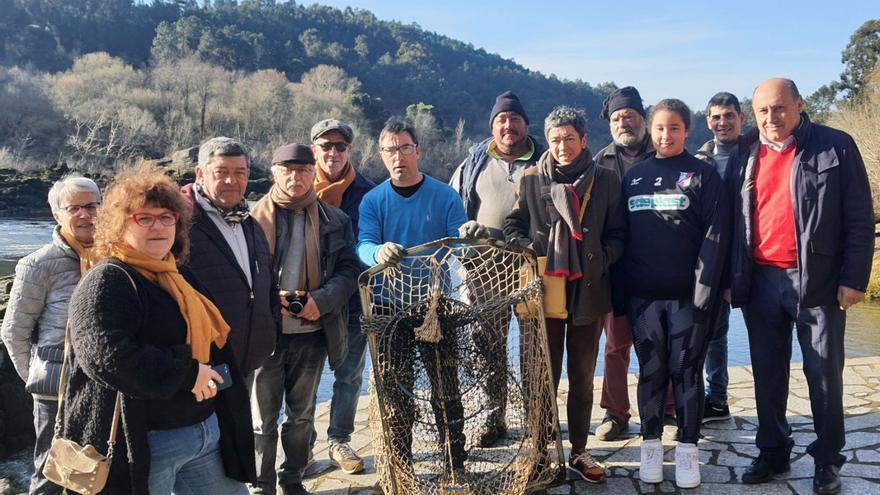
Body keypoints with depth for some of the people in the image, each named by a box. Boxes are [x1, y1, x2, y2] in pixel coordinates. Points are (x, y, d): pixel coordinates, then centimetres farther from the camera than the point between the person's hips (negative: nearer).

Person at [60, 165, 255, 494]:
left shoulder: (181, 278, 13)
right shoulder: (107, 282, -13)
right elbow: (105, 355, -29)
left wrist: (212, 375, 12)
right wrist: (186, 375, -24)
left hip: (208, 428, 8)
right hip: (143, 442, -8)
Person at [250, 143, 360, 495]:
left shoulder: (334, 220, 2)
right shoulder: (254, 218, -4)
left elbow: (348, 269, 0)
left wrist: (322, 299, -16)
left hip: (312, 331, 2)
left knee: (302, 415, 18)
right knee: (263, 419, 10)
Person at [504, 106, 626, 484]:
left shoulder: (606, 180, 5)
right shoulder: (532, 179, 5)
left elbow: (618, 233, 7)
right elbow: (512, 226, 9)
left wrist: (601, 259, -8)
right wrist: (531, 252, -7)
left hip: (589, 290, 1)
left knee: (582, 377, 11)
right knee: (545, 376, 4)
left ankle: (579, 452, 24)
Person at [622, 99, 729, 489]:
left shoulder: (704, 175, 0)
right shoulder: (634, 176, 10)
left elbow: (715, 235, -7)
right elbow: (620, 234, 9)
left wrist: (704, 290, -15)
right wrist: (619, 290, 4)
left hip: (687, 294, -2)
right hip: (642, 295, 3)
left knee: (687, 371, 5)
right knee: (651, 371, 10)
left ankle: (687, 449, 17)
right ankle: (651, 445, 21)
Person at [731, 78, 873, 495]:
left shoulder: (836, 147, -2)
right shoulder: (746, 155, 7)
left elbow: (859, 218, -4)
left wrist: (854, 278, -9)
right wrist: (732, 279, 6)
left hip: (817, 281, -3)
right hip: (760, 283, 3)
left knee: (824, 374, 7)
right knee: (767, 373, 12)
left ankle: (827, 461, 22)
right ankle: (772, 452, 27)